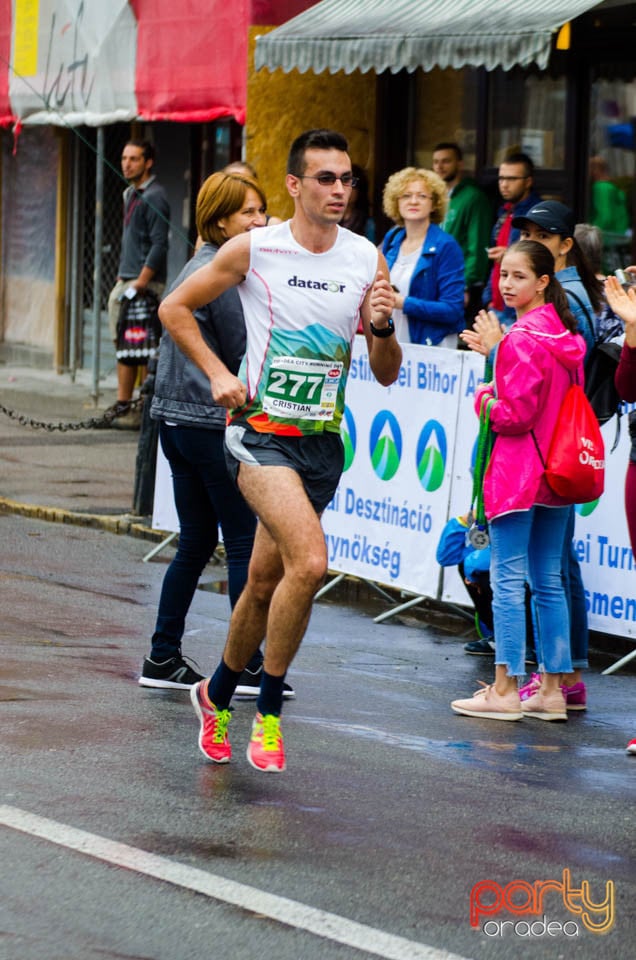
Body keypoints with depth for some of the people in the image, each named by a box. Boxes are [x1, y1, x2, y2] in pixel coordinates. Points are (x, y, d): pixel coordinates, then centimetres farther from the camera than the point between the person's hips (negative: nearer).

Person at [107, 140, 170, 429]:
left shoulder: (154, 197, -12)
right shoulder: (131, 194, 17)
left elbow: (159, 244, -18)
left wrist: (141, 281, -20)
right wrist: (122, 276, 19)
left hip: (146, 284, -10)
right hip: (126, 282, 10)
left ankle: (147, 411, -7)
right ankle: (122, 405, 16)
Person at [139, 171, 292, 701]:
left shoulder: (198, 266, 15)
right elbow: (244, 356, -15)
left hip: (177, 419, 10)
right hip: (215, 423, -10)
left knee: (195, 543, 13)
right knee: (246, 543, -4)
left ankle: (163, 658, 14)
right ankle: (249, 665, -3)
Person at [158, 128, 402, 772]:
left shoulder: (366, 260, 3)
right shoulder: (254, 250, -7)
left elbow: (386, 375, 6)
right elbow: (175, 308, 6)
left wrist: (381, 327, -14)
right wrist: (217, 374, -4)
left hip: (322, 441, 5)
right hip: (259, 430, -4)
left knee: (266, 584, 13)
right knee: (310, 561, -23)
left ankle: (217, 694, 36)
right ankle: (269, 707, -9)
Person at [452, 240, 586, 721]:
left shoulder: (523, 339, -16)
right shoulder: (564, 334, 10)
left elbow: (515, 414, -19)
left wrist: (484, 398, 0)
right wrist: (498, 349, 13)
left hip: (517, 472, -9)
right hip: (556, 473, 9)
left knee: (508, 580, -4)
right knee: (548, 581, 11)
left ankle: (505, 689, -4)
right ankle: (553, 690, 13)